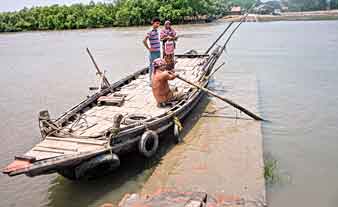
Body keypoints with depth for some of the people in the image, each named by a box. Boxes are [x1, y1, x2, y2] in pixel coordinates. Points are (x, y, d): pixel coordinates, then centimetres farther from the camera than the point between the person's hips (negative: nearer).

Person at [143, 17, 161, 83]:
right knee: (152, 66, 1)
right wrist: (149, 48, -16)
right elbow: (144, 41, -23)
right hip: (153, 52, -8)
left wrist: (159, 49, 15)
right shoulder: (150, 32, -14)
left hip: (158, 51, 8)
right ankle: (151, 81, 10)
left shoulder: (157, 31, 11)